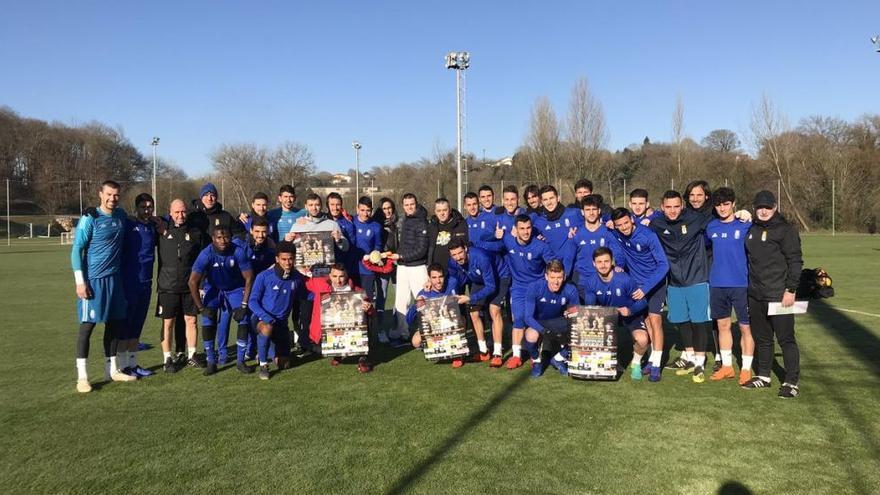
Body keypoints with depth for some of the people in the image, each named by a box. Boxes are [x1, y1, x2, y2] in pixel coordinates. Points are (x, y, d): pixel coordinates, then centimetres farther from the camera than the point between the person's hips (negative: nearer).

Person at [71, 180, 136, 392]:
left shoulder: (121, 215, 9)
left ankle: (112, 369, 23)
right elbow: (76, 249, -10)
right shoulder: (90, 218, -9)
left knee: (114, 323, 11)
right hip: (93, 279, -6)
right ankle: (82, 376, 3)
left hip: (115, 278, 6)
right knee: (88, 324, -3)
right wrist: (80, 281, -15)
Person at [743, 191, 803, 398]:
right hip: (756, 295, 7)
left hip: (779, 295, -7)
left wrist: (791, 289, -15)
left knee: (786, 338, -2)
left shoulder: (786, 229, -6)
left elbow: (795, 261, -10)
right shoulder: (752, 229, 13)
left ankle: (792, 382, 5)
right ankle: (763, 375, 26)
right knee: (761, 338, 15)